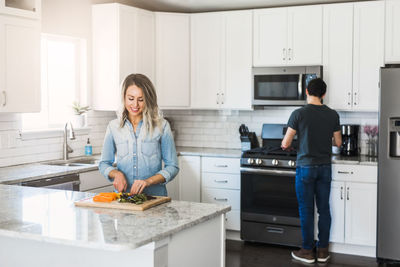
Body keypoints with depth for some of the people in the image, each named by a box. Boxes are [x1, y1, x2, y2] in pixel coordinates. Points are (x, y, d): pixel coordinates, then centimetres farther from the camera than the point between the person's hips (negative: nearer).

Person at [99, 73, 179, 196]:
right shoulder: (114, 126, 8)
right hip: (122, 196, 2)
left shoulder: (161, 126, 2)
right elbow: (104, 164, 16)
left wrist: (149, 181, -12)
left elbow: (172, 166, 3)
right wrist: (116, 173, -5)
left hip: (154, 195, -2)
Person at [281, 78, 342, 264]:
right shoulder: (332, 115, 0)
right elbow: (338, 143, 10)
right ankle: (323, 250, 18)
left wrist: (286, 146, 16)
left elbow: (285, 144, -8)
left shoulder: (299, 114, -11)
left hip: (306, 167, -4)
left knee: (306, 210, 4)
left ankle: (307, 251, 12)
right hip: (325, 167, 4)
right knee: (324, 209, 10)